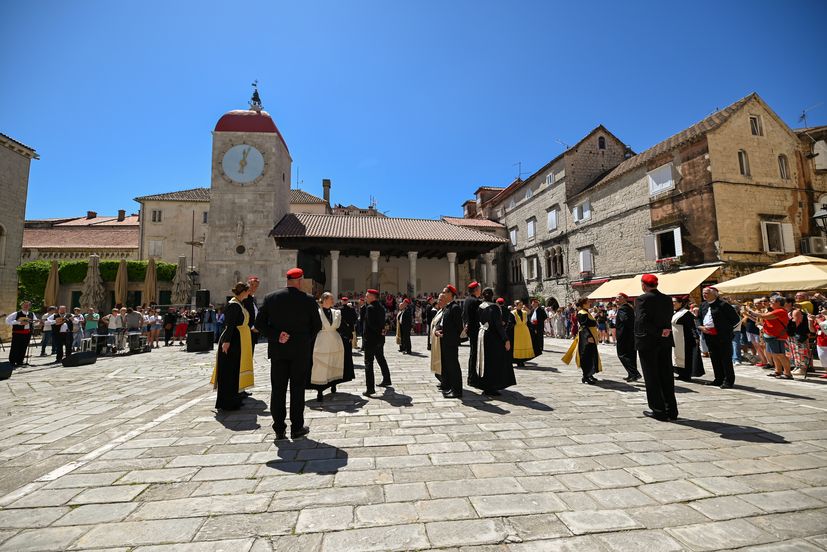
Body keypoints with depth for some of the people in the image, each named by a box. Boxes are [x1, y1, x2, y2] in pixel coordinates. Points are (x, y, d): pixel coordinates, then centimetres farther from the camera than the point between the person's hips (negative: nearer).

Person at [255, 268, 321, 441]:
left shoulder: (270, 298, -1)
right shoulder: (308, 300, -7)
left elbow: (259, 323, -4)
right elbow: (317, 325, -2)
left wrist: (275, 336, -5)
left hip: (278, 350, 2)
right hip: (300, 351, -2)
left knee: (278, 389, 10)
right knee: (297, 389, 8)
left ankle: (279, 430, 17)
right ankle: (297, 428, 16)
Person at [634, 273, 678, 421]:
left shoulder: (642, 299, -14)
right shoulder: (667, 299, 6)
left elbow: (642, 320, -23)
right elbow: (669, 319, 6)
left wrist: (659, 332, -15)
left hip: (647, 342, -6)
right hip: (665, 342, 6)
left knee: (651, 377, 4)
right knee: (666, 376, 13)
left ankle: (659, 410, 9)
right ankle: (671, 410, 20)